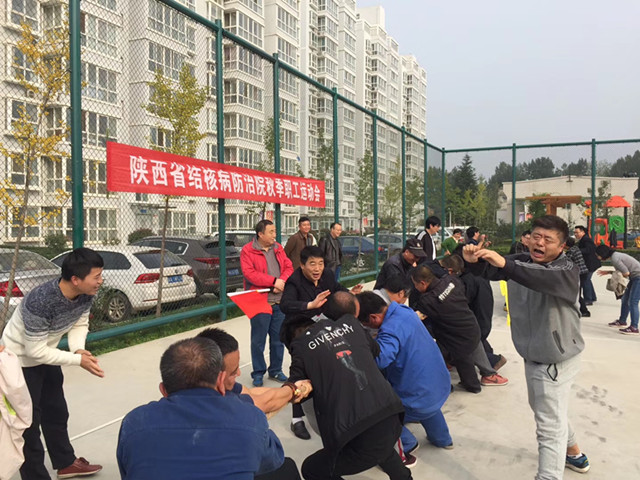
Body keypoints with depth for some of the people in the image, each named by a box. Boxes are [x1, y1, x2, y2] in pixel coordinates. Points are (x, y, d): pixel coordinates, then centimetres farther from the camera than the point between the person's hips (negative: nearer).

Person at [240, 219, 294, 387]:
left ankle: (276, 370, 27)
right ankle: (258, 373, 18)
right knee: (258, 340, 4)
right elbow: (249, 274, -17)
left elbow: (288, 267, 8)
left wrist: (282, 281, -12)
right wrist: (274, 281, -19)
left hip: (280, 302, 5)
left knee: (278, 338, 12)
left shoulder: (278, 249, 12)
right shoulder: (247, 251, -6)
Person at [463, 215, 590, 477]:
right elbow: (489, 270, -12)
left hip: (555, 360, -8)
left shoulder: (566, 270, -20)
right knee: (543, 408, 27)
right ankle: (574, 454, 52)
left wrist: (505, 264, -59)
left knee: (549, 425, -4)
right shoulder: (521, 261, 0)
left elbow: (545, 278, -44)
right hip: (533, 356, 8)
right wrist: (473, 261, -36)